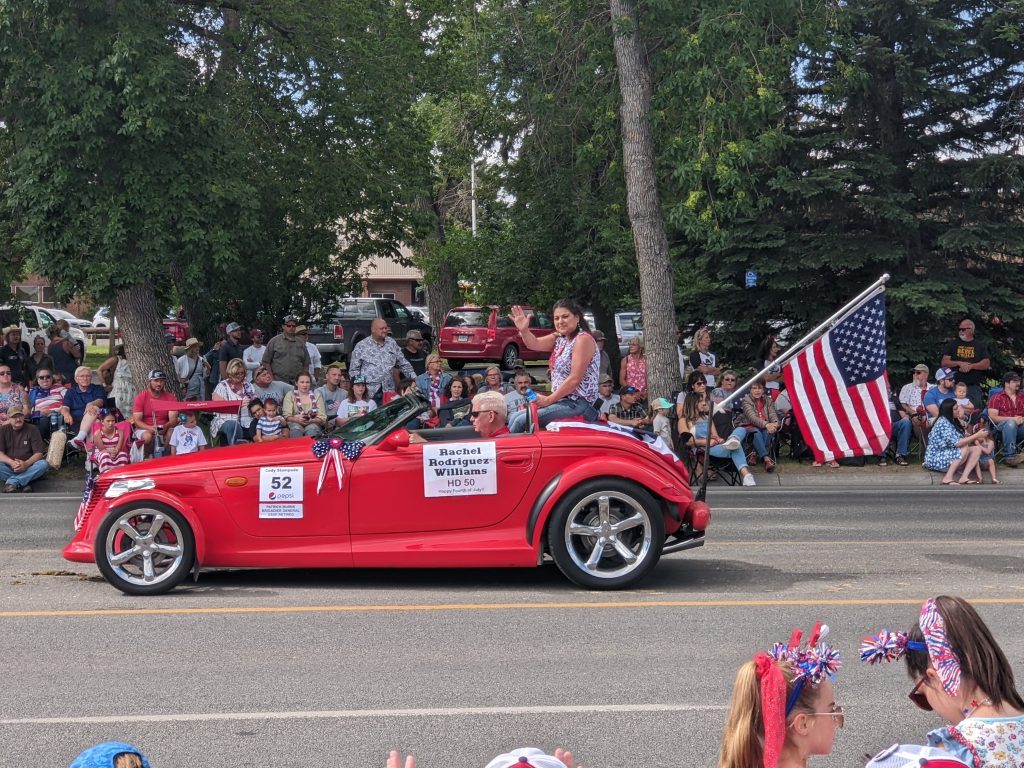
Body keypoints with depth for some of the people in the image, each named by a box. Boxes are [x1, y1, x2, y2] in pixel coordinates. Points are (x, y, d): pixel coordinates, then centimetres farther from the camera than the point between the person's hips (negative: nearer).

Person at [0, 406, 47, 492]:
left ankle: (11, 482, -35)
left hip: (27, 467, 0)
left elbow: (39, 453, -6)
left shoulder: (32, 429, 1)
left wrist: (26, 464, -26)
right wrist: (11, 462, -26)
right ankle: (23, 484, -34)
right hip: (8, 467, 0)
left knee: (43, 464, -30)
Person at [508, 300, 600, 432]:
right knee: (515, 418, 3)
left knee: (522, 421, -17)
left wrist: (549, 399, -15)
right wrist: (524, 330, -20)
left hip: (577, 403, -9)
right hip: (562, 400, 9)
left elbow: (575, 379, -19)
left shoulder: (583, 339, -14)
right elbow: (535, 344, 1)